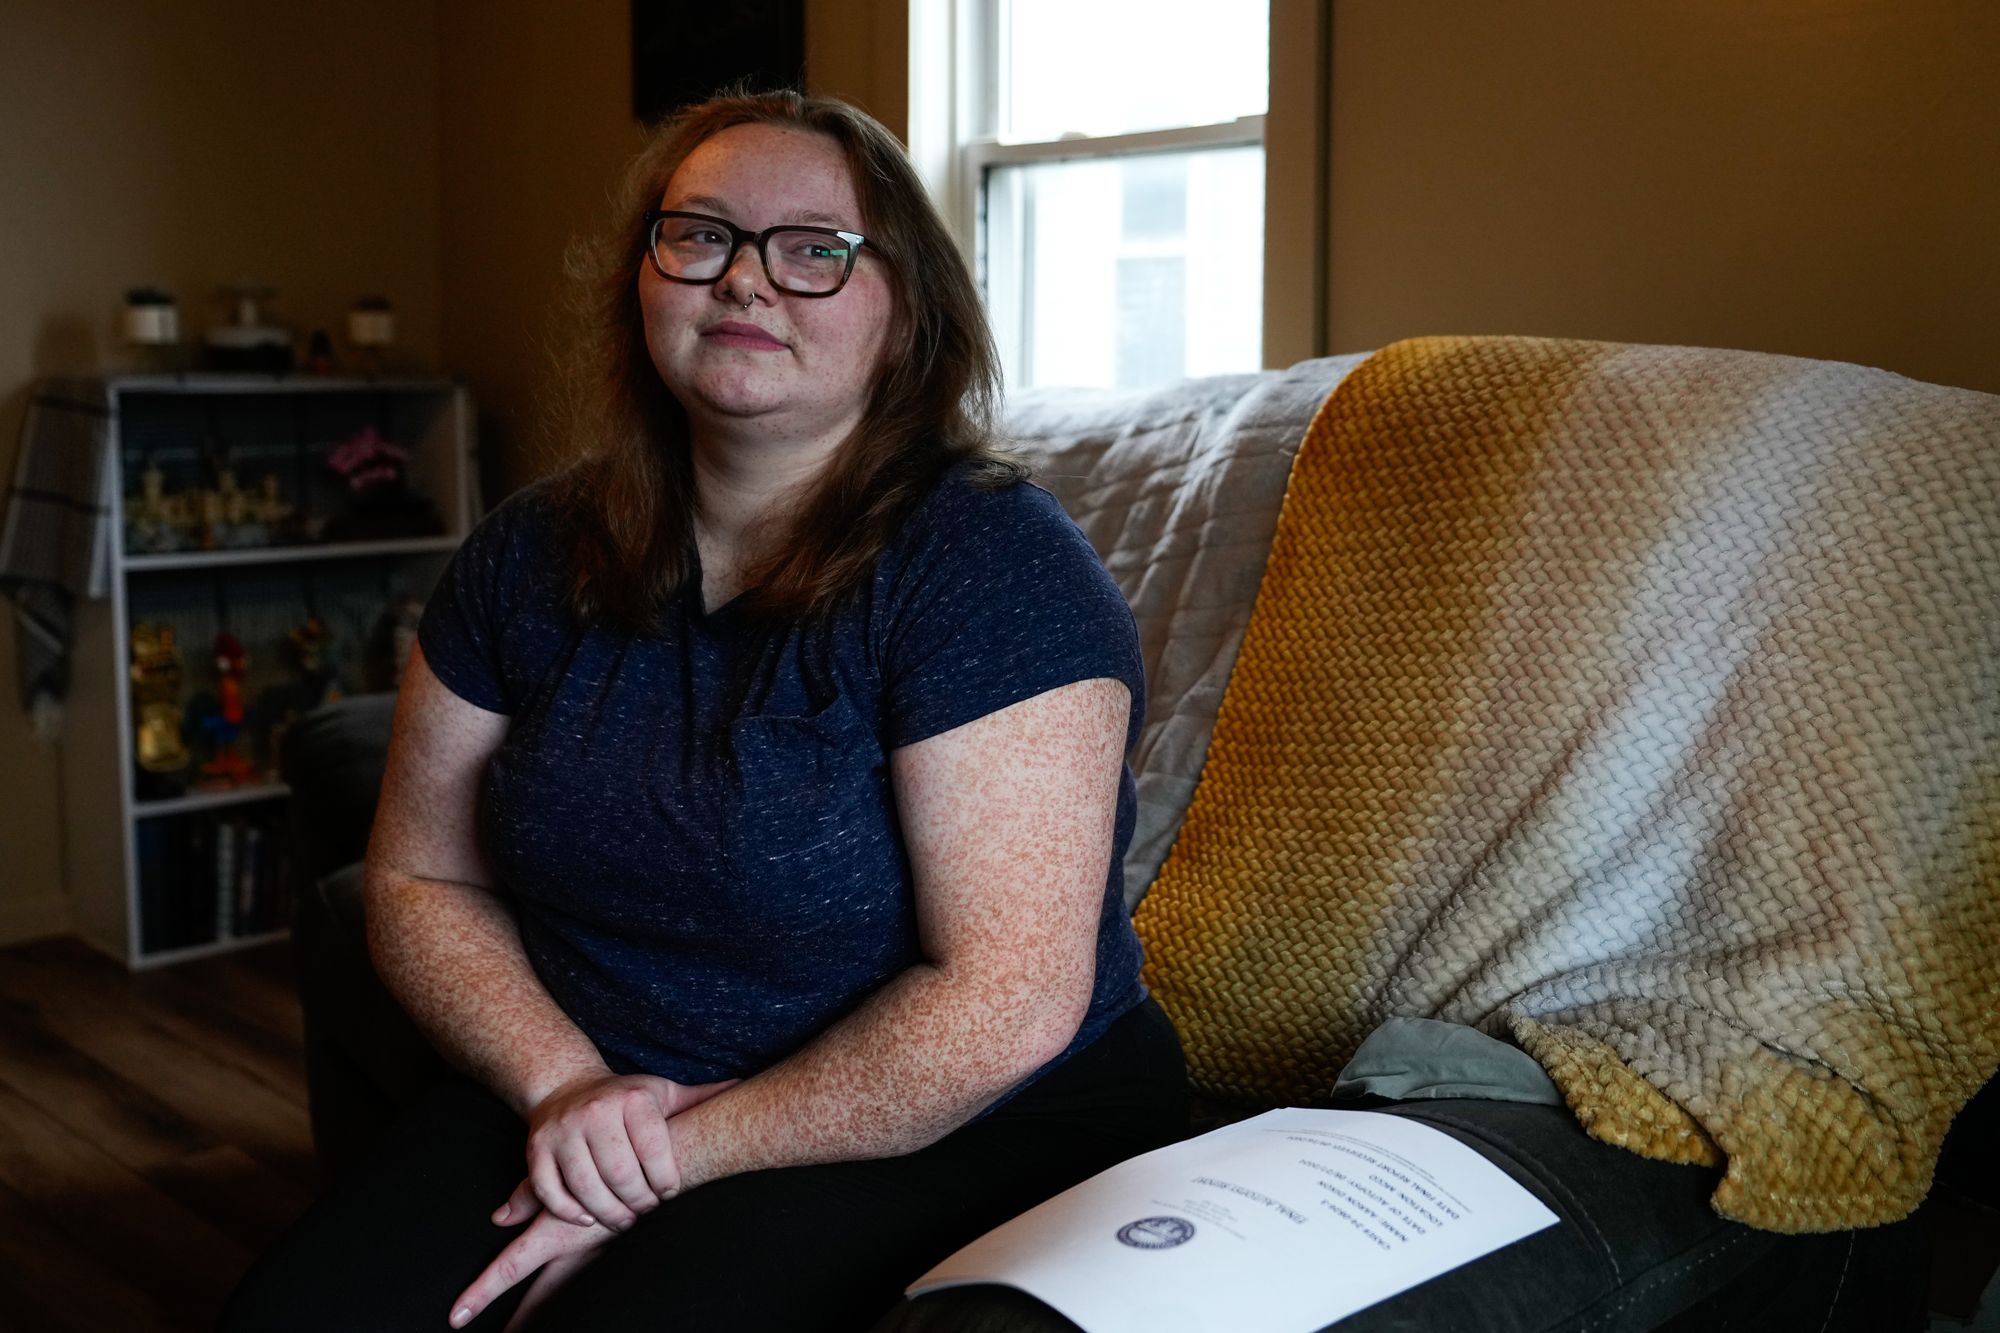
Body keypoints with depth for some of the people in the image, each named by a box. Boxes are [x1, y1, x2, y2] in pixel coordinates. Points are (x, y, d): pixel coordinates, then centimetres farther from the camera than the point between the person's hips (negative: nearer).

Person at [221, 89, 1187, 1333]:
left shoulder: (993, 564, -16)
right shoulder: (533, 557, 3)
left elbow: (1008, 1002, -21)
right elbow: (424, 881, 7)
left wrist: (685, 1159, -17)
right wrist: (566, 1084, -11)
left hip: (958, 1132, -4)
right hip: (603, 1099, 5)